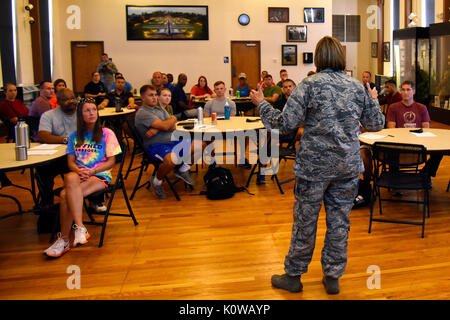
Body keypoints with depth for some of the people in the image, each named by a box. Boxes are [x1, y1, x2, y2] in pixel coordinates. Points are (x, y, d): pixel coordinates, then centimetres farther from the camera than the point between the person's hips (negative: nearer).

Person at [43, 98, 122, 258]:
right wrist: (78, 171, -11)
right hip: (79, 175, 3)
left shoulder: (106, 133, 6)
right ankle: (80, 228, -35)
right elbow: (70, 161, 12)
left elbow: (111, 161, 1)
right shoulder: (75, 136, 18)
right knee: (70, 178, -35)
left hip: (101, 176, -3)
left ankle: (64, 239, -25)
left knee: (66, 194, -30)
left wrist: (92, 171, -14)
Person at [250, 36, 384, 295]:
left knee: (305, 221, 7)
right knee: (339, 221, 12)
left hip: (315, 166, -3)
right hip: (348, 166, 4)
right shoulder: (358, 87, 4)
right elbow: (376, 124, 12)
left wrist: (262, 103, 1)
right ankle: (333, 277, 23)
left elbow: (285, 123, -13)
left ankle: (294, 276, 22)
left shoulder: (310, 85, -9)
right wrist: (374, 101, 30)